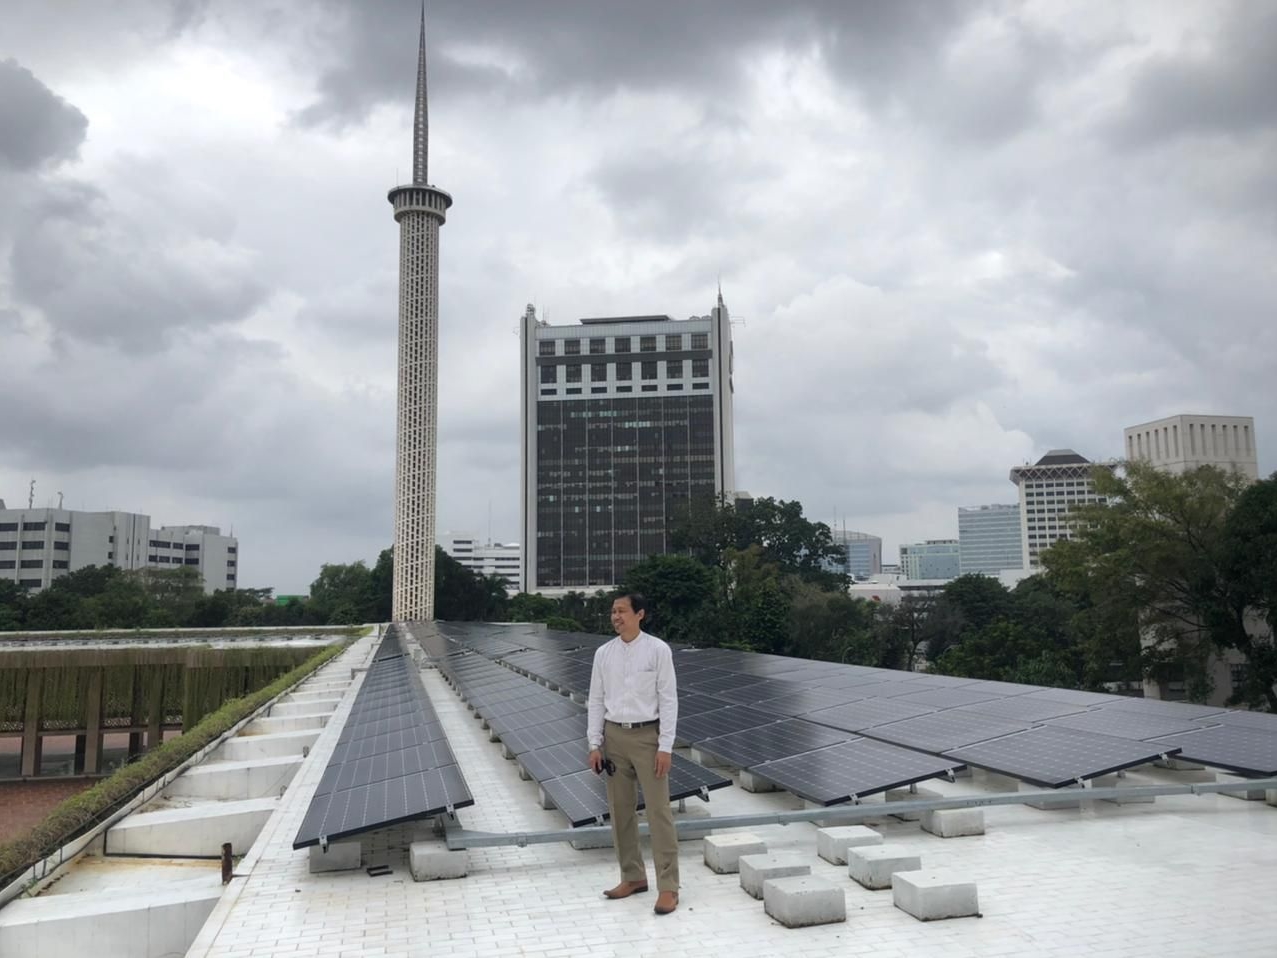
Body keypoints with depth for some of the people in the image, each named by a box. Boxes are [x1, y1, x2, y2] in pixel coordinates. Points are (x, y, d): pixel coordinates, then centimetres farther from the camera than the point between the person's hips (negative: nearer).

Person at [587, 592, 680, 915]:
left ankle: (668, 886, 7)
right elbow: (596, 700, 7)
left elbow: (668, 699, -8)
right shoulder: (603, 653, 3)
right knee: (620, 811, 11)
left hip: (647, 735, -4)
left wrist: (665, 747, -11)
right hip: (614, 736, 4)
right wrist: (595, 744, 3)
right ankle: (633, 876, 25)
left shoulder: (658, 650, -8)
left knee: (659, 811, -2)